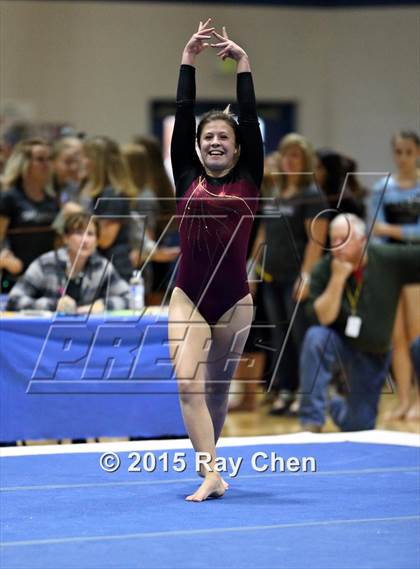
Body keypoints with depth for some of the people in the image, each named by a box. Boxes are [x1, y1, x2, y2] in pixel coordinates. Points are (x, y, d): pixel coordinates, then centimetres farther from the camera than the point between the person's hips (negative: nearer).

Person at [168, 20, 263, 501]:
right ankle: (211, 475, -19)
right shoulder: (187, 177, 5)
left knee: (218, 388, 12)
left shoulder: (249, 180, 4)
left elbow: (250, 120, -2)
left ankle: (206, 460, 30)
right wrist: (188, 61, -2)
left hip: (234, 299, 0)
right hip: (188, 296, 0)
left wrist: (243, 66, -4)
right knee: (188, 383, -15)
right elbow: (181, 118, 1)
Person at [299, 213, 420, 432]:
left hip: (374, 356, 1)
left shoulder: (389, 259, -15)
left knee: (360, 428, 2)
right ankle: (312, 422, -28)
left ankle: (339, 408, 43)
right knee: (316, 337, -37)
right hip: (338, 345, -1)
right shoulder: (323, 271, -17)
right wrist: (337, 278, -32)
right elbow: (322, 318, -25)